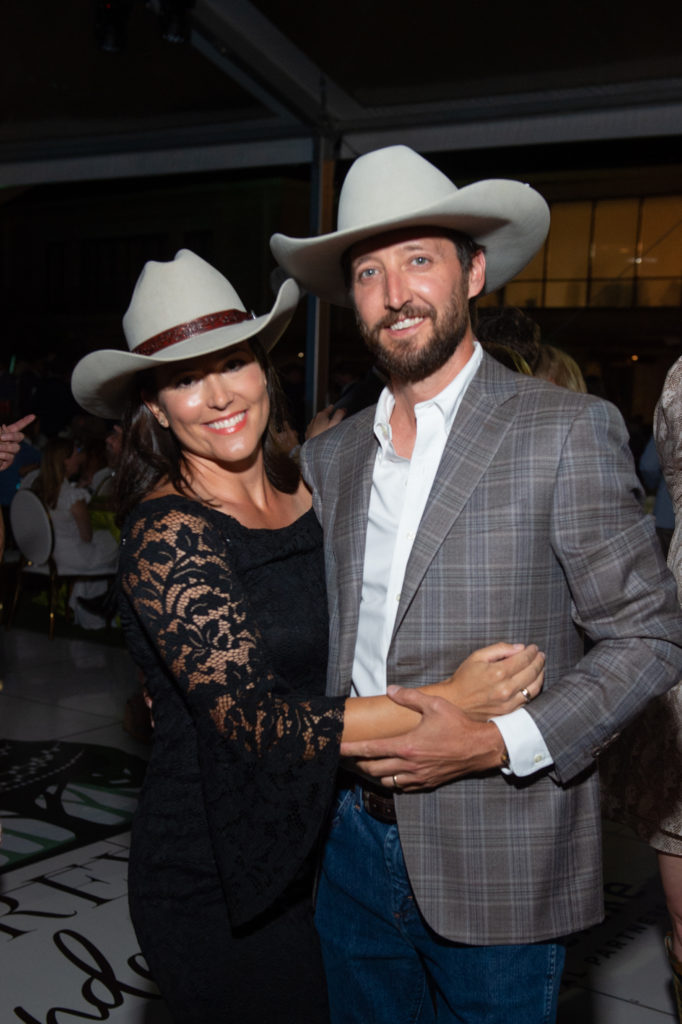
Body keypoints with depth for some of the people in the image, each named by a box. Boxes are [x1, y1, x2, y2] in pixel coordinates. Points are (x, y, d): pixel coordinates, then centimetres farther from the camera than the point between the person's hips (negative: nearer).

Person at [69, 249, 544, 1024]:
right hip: (216, 888, -6)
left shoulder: (307, 491, 0)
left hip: (318, 849, 6)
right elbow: (257, 721, -27)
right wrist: (445, 702, -28)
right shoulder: (166, 534, -20)